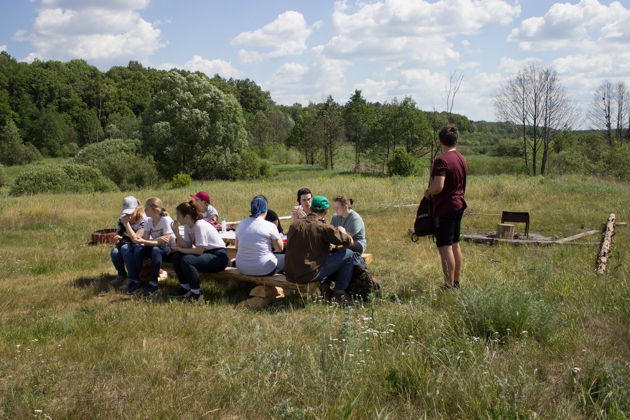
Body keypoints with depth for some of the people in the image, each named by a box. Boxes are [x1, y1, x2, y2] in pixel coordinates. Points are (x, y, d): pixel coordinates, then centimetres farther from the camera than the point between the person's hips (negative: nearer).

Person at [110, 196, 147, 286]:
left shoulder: (143, 220, -17)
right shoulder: (122, 218, 2)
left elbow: (135, 239, -24)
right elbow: (118, 233, 10)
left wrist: (126, 223, -26)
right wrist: (117, 238, -16)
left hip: (139, 246, -5)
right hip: (126, 243, 5)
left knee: (125, 248, -35)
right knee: (114, 252, -27)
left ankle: (134, 279, -28)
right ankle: (121, 275, 1)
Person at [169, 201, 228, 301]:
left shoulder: (200, 226, -23)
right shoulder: (187, 225, 3)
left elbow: (199, 251, -26)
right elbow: (187, 245, -5)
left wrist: (179, 249, -16)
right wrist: (177, 233, -16)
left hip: (218, 256, -9)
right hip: (205, 253, 9)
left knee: (186, 260, -29)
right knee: (175, 257, -7)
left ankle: (196, 294, -16)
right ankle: (185, 288, 6)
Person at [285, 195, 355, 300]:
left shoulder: (295, 224, 4)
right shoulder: (323, 227, -14)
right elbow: (349, 242, -9)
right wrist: (342, 231, 14)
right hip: (309, 275, -7)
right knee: (348, 254, 2)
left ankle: (324, 284, 20)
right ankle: (339, 292, 10)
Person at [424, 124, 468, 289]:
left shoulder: (441, 160, -18)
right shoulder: (462, 159, 10)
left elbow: (438, 186, -26)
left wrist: (428, 192, -8)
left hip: (444, 208, -9)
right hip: (459, 205, 9)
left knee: (445, 247, -4)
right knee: (455, 244, 16)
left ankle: (449, 285, -2)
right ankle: (456, 282, 25)